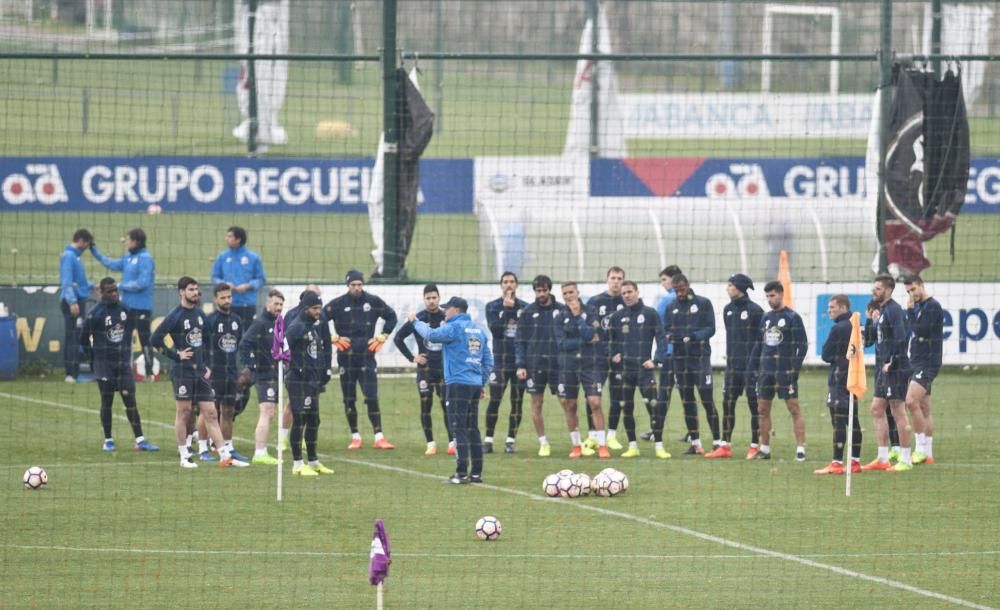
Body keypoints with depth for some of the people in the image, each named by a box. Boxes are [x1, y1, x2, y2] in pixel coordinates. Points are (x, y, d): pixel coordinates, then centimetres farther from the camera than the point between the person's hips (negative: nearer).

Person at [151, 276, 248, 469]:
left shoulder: (199, 314, 11)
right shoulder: (175, 316, -9)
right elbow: (155, 339, -13)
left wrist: (206, 365, 13)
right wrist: (175, 355, -12)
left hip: (200, 372, 6)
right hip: (183, 371, -6)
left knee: (211, 413, 3)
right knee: (184, 412, 1)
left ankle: (225, 456, 1)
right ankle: (184, 457, 10)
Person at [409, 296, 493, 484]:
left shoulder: (455, 328, -9)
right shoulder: (479, 330, 14)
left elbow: (430, 335, -10)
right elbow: (488, 361, 16)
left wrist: (415, 321, 8)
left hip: (458, 383, -7)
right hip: (475, 384, 7)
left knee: (459, 428, -6)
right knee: (473, 429, 13)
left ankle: (462, 473, -10)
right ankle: (476, 472, 13)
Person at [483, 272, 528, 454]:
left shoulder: (524, 307, 7)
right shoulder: (493, 307, 4)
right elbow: (495, 330, -10)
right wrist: (507, 309, -13)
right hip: (500, 361, -1)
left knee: (517, 402, 2)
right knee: (494, 401, -5)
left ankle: (510, 440, 8)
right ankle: (488, 440, 2)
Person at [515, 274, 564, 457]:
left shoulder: (561, 311, 2)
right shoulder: (527, 313, 4)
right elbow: (520, 341, 3)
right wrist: (520, 365, -5)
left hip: (557, 364, -1)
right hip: (535, 365, 1)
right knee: (536, 404, 4)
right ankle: (543, 443, 13)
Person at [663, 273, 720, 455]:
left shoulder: (703, 304, 0)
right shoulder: (672, 307, 12)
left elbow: (710, 329, -5)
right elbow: (666, 329, 12)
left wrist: (694, 336, -21)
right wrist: (668, 336, -11)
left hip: (700, 357, -5)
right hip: (680, 358, 5)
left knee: (707, 400, -8)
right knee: (687, 402, 7)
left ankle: (717, 441, -4)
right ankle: (695, 443, 13)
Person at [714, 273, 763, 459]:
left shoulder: (754, 310, -9)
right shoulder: (728, 310, 11)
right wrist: (729, 356, 12)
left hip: (751, 365, -6)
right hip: (733, 365, 7)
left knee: (754, 405, 0)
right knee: (727, 403, 5)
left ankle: (755, 446, 6)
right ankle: (725, 446, 10)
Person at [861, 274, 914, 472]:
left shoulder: (894, 310, -12)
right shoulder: (880, 310, 16)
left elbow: (900, 338, -21)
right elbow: (868, 341, 20)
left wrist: (891, 363, -20)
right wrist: (870, 320, 8)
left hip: (895, 368, -10)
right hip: (883, 368, 10)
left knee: (898, 411, -6)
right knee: (877, 409, 10)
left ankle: (905, 459, -2)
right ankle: (883, 458, 14)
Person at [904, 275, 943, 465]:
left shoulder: (932, 306, -10)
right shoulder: (918, 307, 16)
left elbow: (920, 331, -18)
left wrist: (910, 312, -10)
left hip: (927, 363, -9)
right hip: (917, 363, 9)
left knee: (912, 401, -20)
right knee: (924, 408, 9)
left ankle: (921, 449, -18)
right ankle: (928, 454, 11)